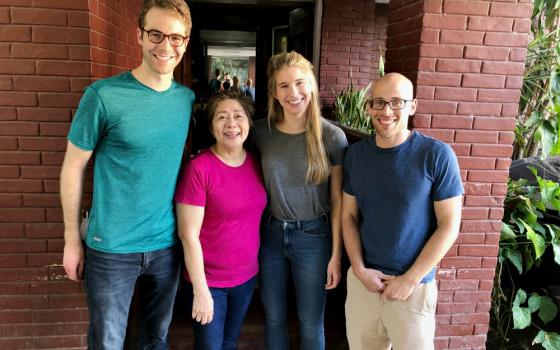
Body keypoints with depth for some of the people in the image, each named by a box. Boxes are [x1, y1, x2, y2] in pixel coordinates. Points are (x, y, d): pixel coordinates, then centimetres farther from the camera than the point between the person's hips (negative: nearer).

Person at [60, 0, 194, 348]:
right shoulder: (104, 95, -14)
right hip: (111, 248, -3)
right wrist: (72, 239, -3)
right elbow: (73, 168, -6)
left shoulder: (188, 98, 0)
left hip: (167, 245, 4)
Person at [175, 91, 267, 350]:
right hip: (208, 280, -5)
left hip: (247, 276, 5)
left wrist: (262, 266, 8)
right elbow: (188, 235, -18)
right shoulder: (199, 168, -19)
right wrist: (201, 290, -16)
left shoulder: (256, 164, -2)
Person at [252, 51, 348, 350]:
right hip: (271, 234, 3)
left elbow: (338, 200, -7)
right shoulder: (261, 132, -4)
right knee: (274, 319, 18)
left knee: (311, 324, 13)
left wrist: (336, 254, -7)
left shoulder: (331, 137, -12)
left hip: (313, 237, -2)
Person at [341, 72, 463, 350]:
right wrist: (359, 269, -5)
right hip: (362, 279, 4)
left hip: (413, 285, -3)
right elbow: (349, 215, 5)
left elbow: (449, 226, -10)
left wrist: (410, 279, -11)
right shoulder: (355, 154, 0)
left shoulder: (437, 155, -12)